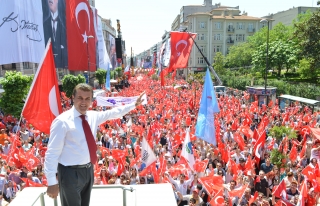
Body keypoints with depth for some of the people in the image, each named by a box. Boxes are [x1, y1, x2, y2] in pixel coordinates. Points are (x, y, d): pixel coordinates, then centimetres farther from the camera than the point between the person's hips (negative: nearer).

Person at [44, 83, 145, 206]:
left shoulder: (93, 116, 0)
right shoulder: (62, 121, -19)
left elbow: (114, 113, 14)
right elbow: (52, 153, -18)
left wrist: (134, 104, 15)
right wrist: (52, 182, -17)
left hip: (88, 170, 7)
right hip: (70, 172, -7)